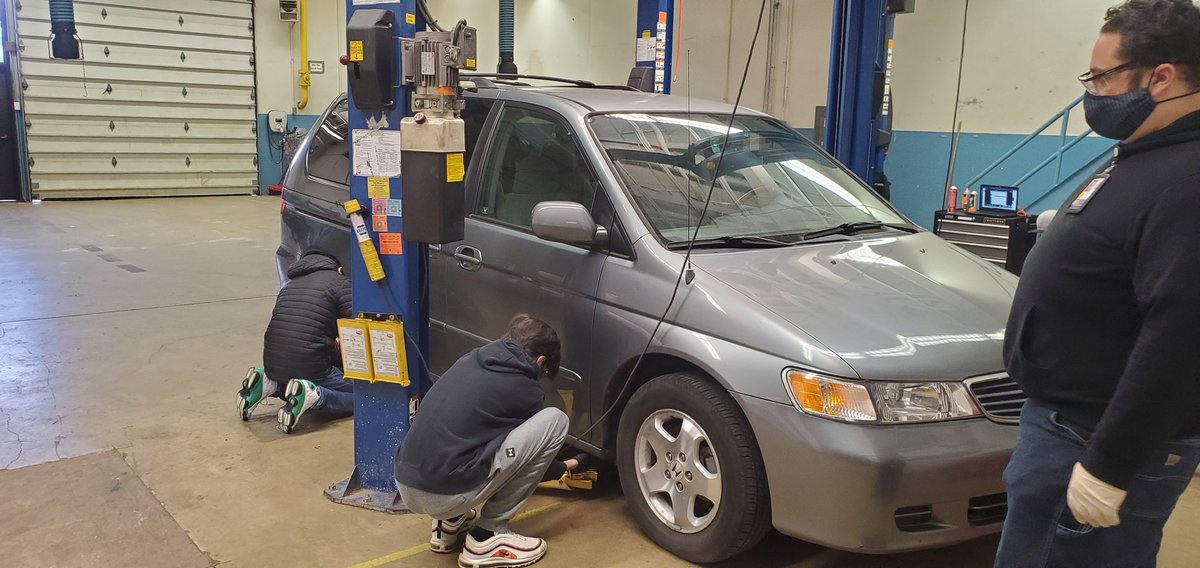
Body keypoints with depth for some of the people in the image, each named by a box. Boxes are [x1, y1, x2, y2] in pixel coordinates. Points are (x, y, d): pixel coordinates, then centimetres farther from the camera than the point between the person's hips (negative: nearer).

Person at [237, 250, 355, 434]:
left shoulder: (290, 284, 24)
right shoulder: (341, 283, 1)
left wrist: (332, 346, 32)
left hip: (272, 366, 7)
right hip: (309, 367, -7)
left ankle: (269, 383, 9)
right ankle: (311, 395, -19)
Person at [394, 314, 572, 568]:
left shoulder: (470, 359, 17)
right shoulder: (523, 389, -2)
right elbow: (529, 451, 17)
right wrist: (563, 468, 40)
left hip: (406, 485, 8)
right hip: (447, 493, -8)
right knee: (555, 420, -1)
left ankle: (450, 523, 19)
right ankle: (487, 535, 4)